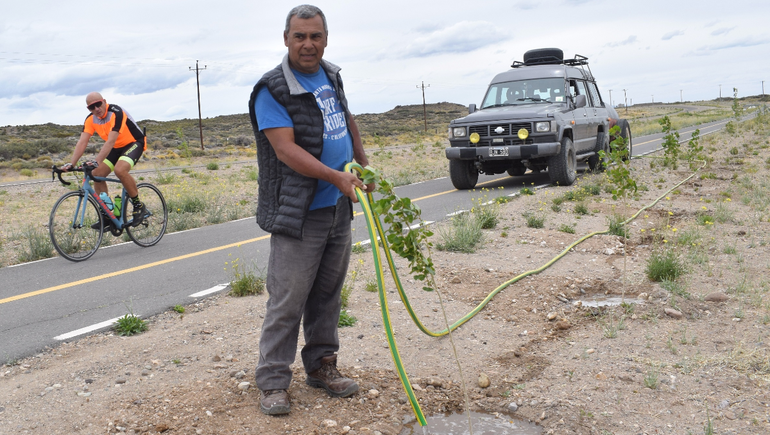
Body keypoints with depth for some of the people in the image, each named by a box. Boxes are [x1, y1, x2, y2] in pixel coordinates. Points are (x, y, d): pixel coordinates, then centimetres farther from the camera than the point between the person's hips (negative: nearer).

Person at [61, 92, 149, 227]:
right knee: (96, 174, -8)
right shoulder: (90, 119, -8)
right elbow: (82, 142, -15)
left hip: (134, 143, -7)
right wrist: (71, 164, -29)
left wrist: (96, 162, -47)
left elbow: (110, 141, -37)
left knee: (120, 169, -33)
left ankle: (139, 206, -15)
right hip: (117, 147, 7)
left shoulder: (116, 113, -28)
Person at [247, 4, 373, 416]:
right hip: (298, 214, -7)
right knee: (287, 301, -4)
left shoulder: (331, 75, 11)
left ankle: (321, 365, 27)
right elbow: (286, 150, -21)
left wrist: (364, 165, 25)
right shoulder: (272, 89, -12)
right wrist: (336, 177, -29)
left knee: (328, 294, 14)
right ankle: (273, 382, 8)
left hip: (339, 210, 7)